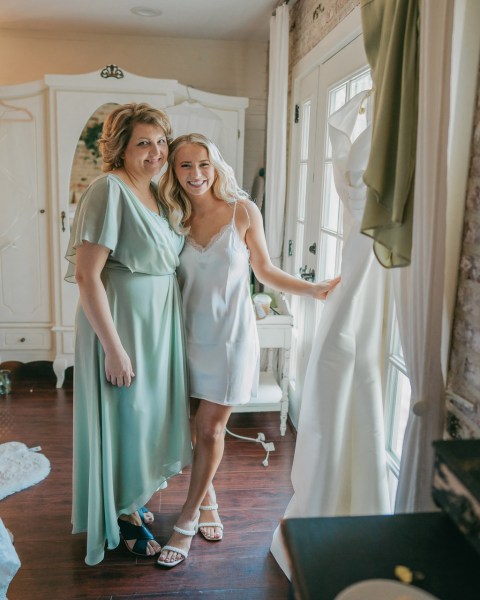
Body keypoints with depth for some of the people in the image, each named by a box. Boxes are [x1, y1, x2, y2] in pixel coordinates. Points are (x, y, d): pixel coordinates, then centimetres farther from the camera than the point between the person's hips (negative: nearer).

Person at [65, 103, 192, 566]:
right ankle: (121, 516, 29)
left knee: (147, 413, 20)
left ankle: (131, 500, 43)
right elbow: (87, 274, -22)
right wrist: (114, 347, -23)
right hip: (120, 323, -9)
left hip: (157, 323, 9)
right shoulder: (110, 189, -17)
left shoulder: (156, 193, 9)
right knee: (123, 416, 6)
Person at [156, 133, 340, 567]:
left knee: (209, 428, 1)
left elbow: (264, 270, 1)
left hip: (230, 334, -2)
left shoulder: (243, 211, -5)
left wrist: (315, 289, -8)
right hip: (191, 334, 3)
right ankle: (208, 502, 35)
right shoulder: (175, 220, 2)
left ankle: (187, 521, 19)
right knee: (198, 427, 10)